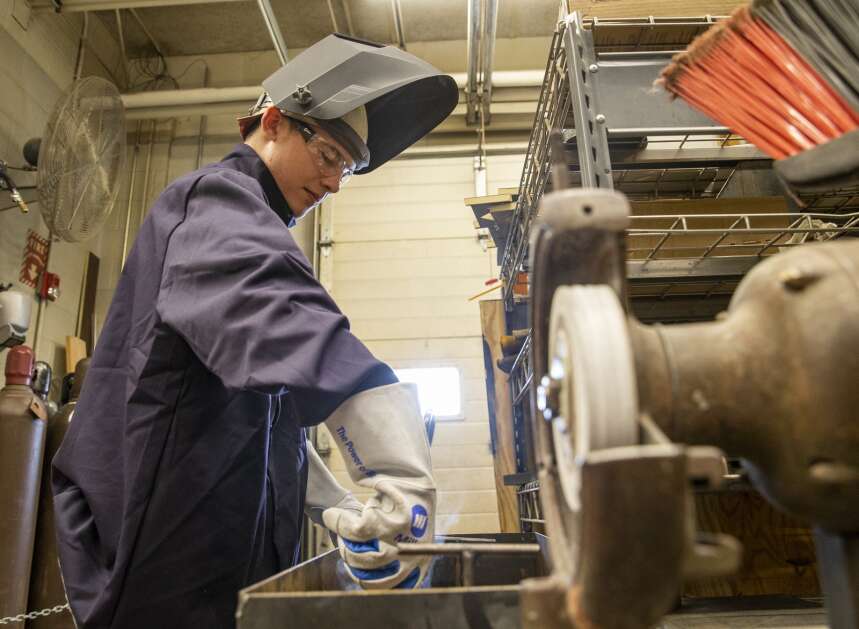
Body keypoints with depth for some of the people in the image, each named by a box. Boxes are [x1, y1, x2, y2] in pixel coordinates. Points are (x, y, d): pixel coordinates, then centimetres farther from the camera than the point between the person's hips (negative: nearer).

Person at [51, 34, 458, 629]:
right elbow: (281, 318, -36)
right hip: (174, 562, -9)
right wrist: (407, 482, -46)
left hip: (224, 549, 9)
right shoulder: (218, 196, -11)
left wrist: (337, 507, 9)